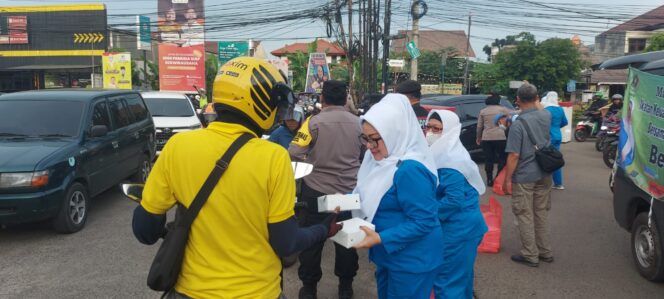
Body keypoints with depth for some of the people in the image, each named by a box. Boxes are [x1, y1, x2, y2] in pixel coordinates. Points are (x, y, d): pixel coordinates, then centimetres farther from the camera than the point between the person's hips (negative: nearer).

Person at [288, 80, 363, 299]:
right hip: (349, 190, 3)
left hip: (316, 189, -3)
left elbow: (293, 153, -18)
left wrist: (310, 158, 1)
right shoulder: (358, 123, -2)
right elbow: (363, 154, 10)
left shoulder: (315, 122, -14)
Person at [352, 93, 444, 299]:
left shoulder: (410, 170, -28)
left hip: (411, 261, -9)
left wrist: (380, 238, -30)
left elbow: (424, 221, -26)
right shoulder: (381, 159, 1)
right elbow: (371, 196, 14)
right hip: (388, 255, 9)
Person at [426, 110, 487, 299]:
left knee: (448, 281, 0)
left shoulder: (450, 160, -22)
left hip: (457, 228, -10)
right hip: (460, 225, 10)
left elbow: (454, 200, -27)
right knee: (461, 274, 23)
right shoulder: (442, 154, 9)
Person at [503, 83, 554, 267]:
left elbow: (514, 156, -20)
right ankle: (545, 252, 27)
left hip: (524, 177, -6)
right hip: (544, 175, 7)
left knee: (525, 216, 5)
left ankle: (530, 255, 12)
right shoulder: (546, 116, -2)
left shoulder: (518, 124, -20)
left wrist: (507, 179, -12)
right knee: (542, 214, 18)